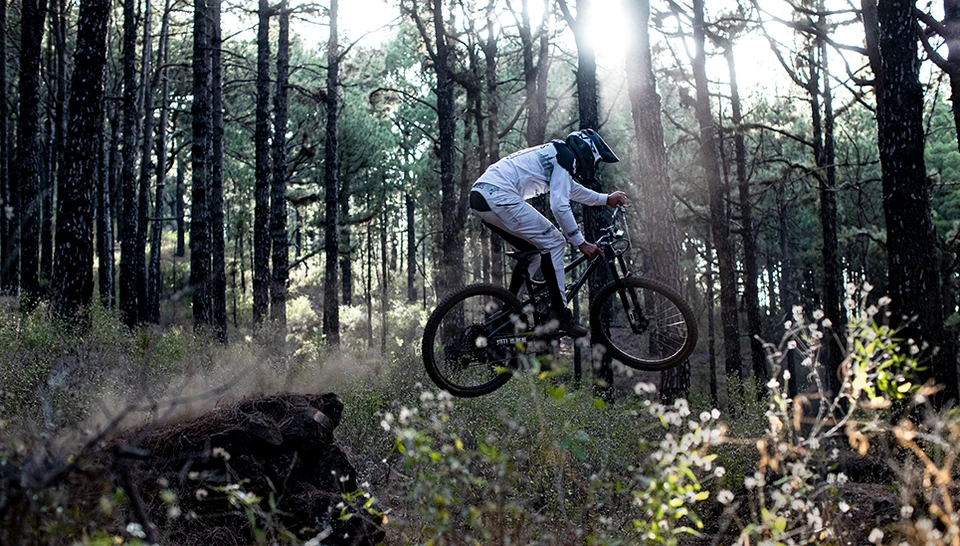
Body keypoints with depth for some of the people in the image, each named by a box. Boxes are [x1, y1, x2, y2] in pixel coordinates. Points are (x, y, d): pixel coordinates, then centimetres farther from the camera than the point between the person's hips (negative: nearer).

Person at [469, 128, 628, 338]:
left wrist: (606, 199, 45)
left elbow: (572, 189, 43)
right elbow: (559, 206, -12)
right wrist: (580, 242, -5)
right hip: (498, 196, -10)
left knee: (535, 250, 18)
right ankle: (559, 314, -3)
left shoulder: (554, 155, 26)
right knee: (553, 242, -4)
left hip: (480, 197, 10)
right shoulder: (565, 157, -4)